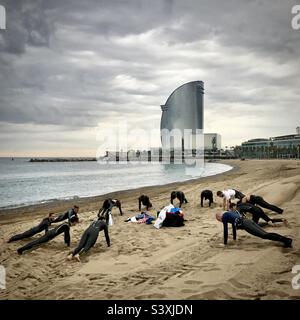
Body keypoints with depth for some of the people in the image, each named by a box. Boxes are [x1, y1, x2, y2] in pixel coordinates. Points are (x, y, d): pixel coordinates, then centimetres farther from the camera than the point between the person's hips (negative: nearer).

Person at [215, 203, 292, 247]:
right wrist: (234, 238, 46)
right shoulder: (229, 213, 32)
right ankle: (286, 239, -9)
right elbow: (233, 225, 40)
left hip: (245, 224, -8)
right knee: (265, 233, 2)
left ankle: (286, 240, -23)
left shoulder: (224, 216, 6)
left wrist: (225, 243, 8)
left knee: (264, 235, -15)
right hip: (249, 221, 8)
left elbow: (225, 230, 3)